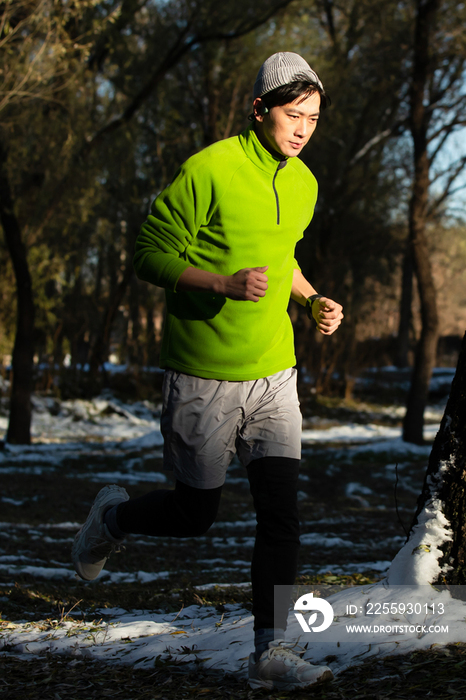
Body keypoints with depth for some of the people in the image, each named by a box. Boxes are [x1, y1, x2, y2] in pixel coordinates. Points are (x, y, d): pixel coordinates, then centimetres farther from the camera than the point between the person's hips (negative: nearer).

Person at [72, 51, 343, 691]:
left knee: (282, 512, -4)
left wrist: (313, 300, 7)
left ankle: (270, 650, 2)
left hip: (274, 374, 5)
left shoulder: (302, 183, 8)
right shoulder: (208, 170, -14)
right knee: (194, 513, 5)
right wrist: (224, 284, -26)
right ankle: (112, 518, 36)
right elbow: (151, 256, -12)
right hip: (203, 375, -5)